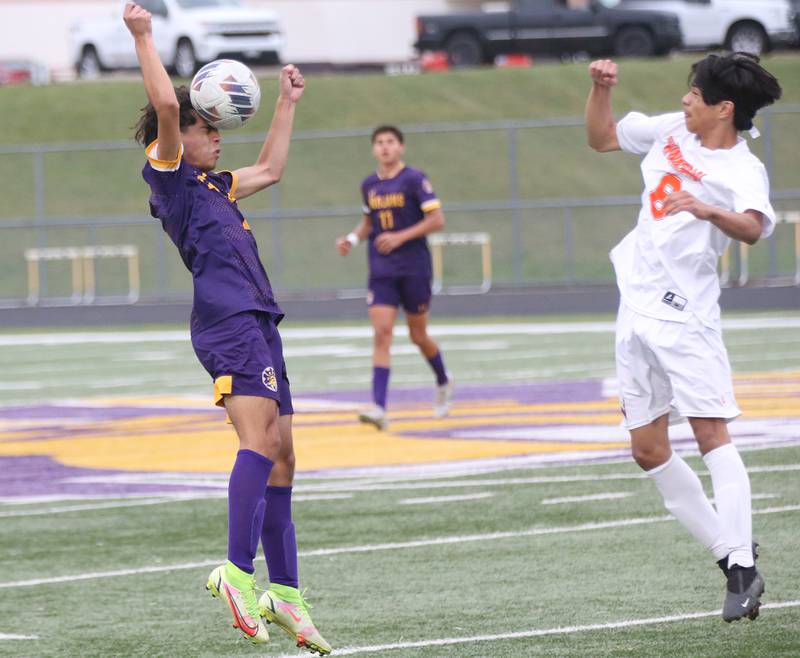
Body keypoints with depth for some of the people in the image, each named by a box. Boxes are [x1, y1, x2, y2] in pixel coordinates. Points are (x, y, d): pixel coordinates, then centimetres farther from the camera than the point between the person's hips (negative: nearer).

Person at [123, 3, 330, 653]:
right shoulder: (169, 174, 4)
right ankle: (238, 571, -32)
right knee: (260, 438, -24)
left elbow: (270, 169, 43)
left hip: (260, 325, 9)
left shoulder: (214, 185, 28)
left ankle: (284, 594, 6)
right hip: (227, 322, -9)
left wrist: (288, 104, 45)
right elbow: (166, 105, -10)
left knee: (281, 458, 6)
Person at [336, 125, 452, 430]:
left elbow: (437, 220, -11)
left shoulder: (414, 179, -8)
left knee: (418, 335, 8)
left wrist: (400, 237, -20)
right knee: (381, 333, -11)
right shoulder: (369, 185, 7)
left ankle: (443, 382, 38)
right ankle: (379, 407, -18)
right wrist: (352, 238, 3)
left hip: (414, 269, -3)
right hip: (381, 272, 3)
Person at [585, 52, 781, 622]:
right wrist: (601, 89, 8)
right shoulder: (672, 130, 8)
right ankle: (731, 555, 14)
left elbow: (754, 228, -36)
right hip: (637, 312, 8)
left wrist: (707, 210, -55)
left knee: (711, 433, -17)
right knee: (649, 451, 7)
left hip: (684, 316, -8)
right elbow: (602, 138, 24)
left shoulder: (743, 170, -14)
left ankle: (744, 570, -19)